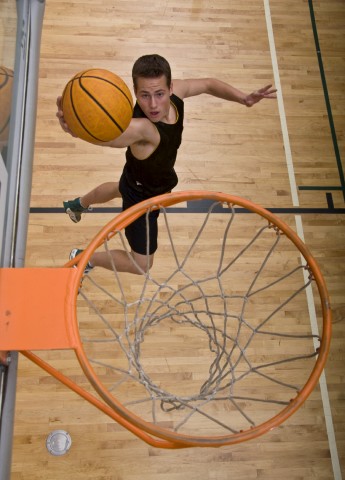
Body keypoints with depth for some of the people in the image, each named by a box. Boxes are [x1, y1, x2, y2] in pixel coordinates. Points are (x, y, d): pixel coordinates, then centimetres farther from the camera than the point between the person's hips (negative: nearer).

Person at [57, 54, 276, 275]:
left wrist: (244, 98, -18)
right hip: (143, 198, -8)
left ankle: (79, 204, 73)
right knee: (141, 265, 7)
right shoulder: (140, 128, -48)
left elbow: (208, 84, -5)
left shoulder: (174, 91, -26)